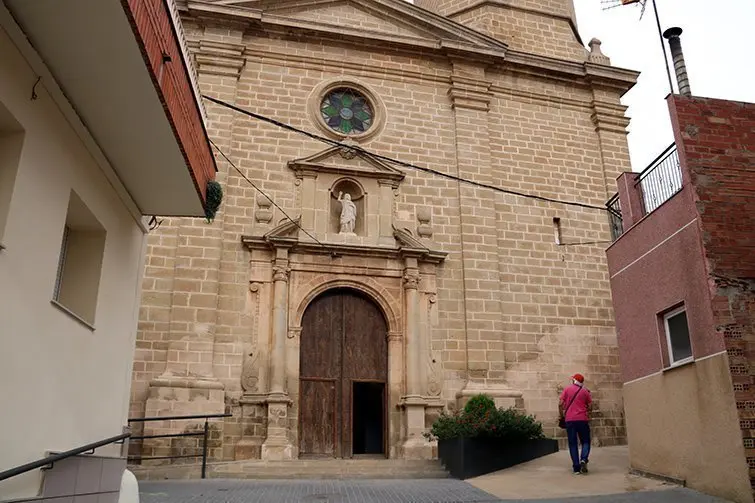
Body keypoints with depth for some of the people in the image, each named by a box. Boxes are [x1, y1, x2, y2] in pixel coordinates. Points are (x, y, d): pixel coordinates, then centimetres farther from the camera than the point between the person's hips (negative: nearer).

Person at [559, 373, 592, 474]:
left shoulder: (567, 390, 4)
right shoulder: (585, 391, 6)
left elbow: (560, 404, -2)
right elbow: (590, 406, 3)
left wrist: (562, 415, 11)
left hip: (569, 420, 0)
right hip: (582, 419, 0)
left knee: (573, 443, 6)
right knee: (585, 441, 11)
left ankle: (576, 468, 1)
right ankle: (584, 459, -16)